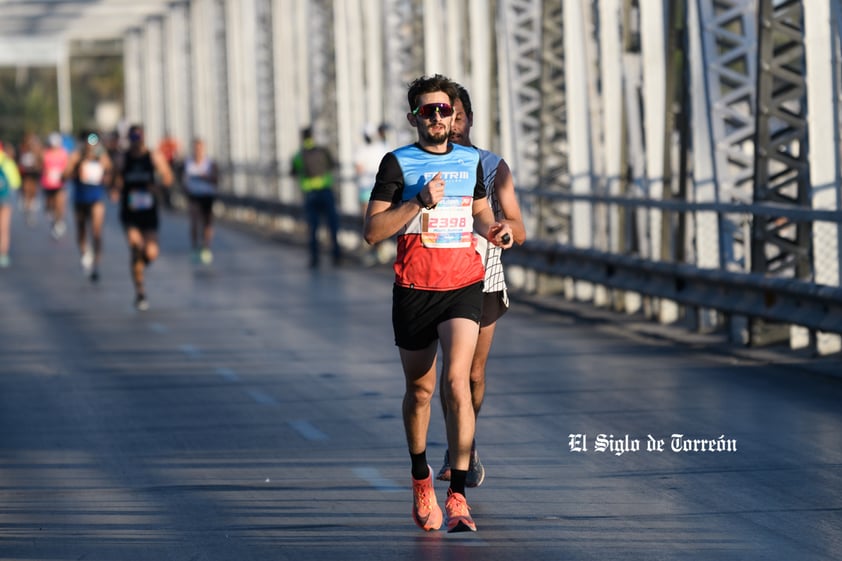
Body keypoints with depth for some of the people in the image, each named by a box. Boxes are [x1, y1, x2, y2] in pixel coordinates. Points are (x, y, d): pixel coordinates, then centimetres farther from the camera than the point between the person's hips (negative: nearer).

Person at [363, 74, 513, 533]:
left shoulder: (471, 161, 8)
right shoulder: (398, 163, -3)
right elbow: (372, 231, -9)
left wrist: (493, 230, 3)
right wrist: (419, 203, -20)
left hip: (463, 286, 1)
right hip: (414, 289, -1)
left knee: (457, 380, -17)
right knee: (420, 389, 11)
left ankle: (457, 496, -19)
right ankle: (421, 478, 36)